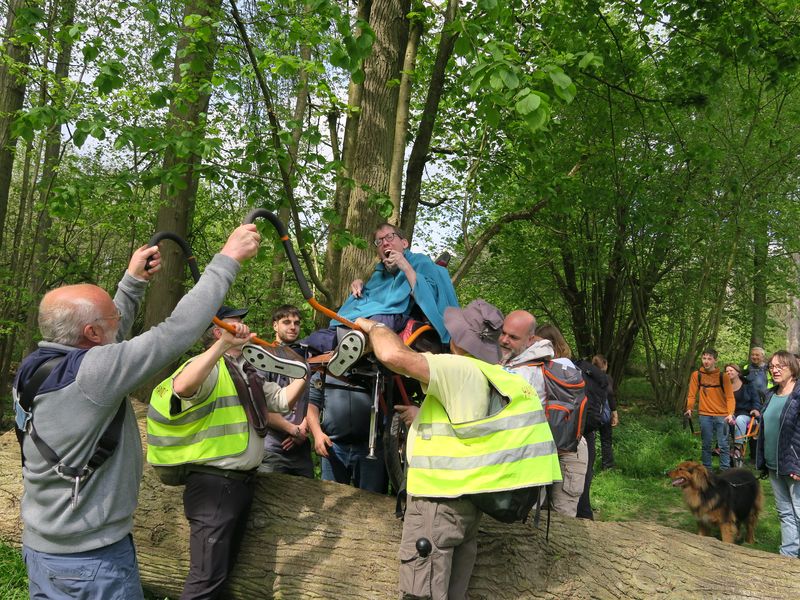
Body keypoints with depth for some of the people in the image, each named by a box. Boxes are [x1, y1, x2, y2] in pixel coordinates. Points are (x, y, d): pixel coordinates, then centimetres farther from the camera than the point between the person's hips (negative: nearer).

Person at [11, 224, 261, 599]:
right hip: (93, 561, -8)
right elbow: (178, 330, -26)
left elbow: (109, 339, 14)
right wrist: (228, 260, -19)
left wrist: (133, 282, 18)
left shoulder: (33, 370, -1)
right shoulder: (91, 373, -25)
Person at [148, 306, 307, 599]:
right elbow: (182, 386, -36)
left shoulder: (246, 372, 16)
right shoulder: (210, 368, -13)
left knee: (224, 569, 19)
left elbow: (283, 400, 17)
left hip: (243, 481, 9)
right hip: (215, 483, -9)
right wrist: (224, 345, -40)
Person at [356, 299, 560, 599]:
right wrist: (425, 416, 28)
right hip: (467, 496, 10)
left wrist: (374, 326, -9)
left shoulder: (460, 369, -17)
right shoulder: (495, 377, 11)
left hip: (440, 499, -9)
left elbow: (394, 356, -27)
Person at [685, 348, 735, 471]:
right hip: (705, 415, 1)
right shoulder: (696, 375, 2)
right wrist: (689, 409, -12)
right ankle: (706, 470, 16)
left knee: (723, 445, 1)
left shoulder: (723, 376, -2)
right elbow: (691, 395, 3)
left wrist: (730, 414, -19)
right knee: (706, 445, 8)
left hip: (722, 416, -1)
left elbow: (730, 397, -6)